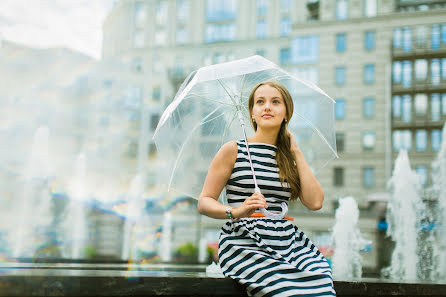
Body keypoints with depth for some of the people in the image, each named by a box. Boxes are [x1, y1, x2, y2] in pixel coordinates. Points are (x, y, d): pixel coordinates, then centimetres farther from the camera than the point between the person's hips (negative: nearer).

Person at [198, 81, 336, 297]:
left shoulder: (288, 157, 17)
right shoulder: (233, 150, 5)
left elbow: (315, 202, 2)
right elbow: (204, 202, 1)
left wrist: (296, 153, 7)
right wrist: (235, 212, -20)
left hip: (288, 242, 4)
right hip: (244, 244, -4)